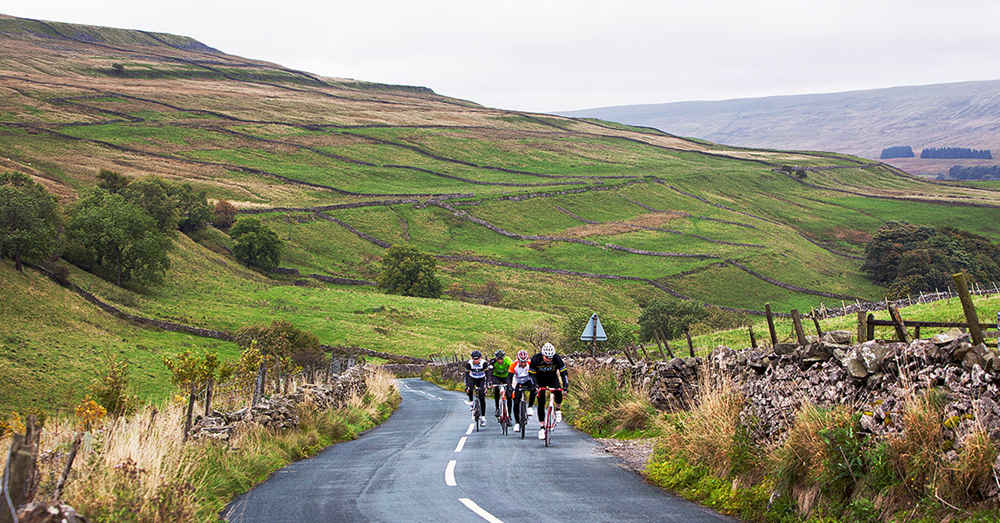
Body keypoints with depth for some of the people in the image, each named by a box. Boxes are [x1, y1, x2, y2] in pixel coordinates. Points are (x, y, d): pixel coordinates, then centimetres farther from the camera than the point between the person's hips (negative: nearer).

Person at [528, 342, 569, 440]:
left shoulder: (557, 358, -28)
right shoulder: (536, 359, -28)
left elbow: (564, 372, -24)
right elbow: (531, 374, -20)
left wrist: (566, 386, -35)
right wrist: (535, 385, -34)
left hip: (553, 378, 0)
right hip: (540, 380, 0)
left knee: (558, 394, -29)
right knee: (541, 403, -8)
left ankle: (558, 410, 1)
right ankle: (541, 427, 0)